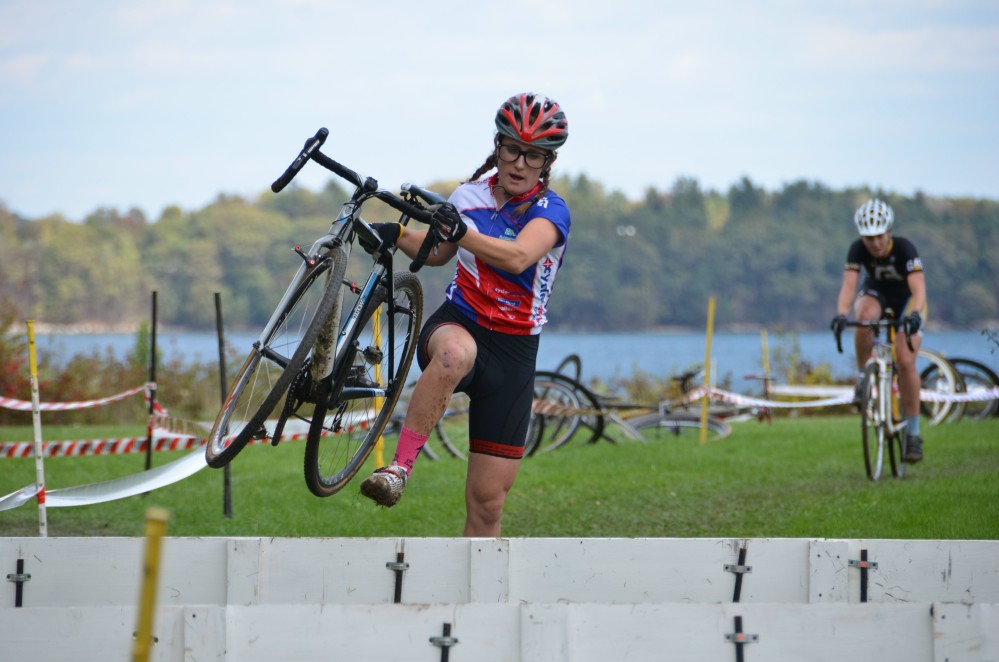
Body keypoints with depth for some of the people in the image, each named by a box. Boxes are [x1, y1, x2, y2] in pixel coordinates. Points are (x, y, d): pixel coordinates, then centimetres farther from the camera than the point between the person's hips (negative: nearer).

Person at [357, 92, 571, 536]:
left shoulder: (550, 212, -8)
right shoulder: (470, 196, 3)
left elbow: (518, 257, -31)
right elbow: (439, 253, 21)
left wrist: (462, 233, -48)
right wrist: (398, 236, 1)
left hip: (513, 353, -1)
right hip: (457, 324, 1)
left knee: (487, 501, -1)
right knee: (455, 352, -41)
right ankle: (399, 468, -40)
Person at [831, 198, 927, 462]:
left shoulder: (904, 249, -31)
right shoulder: (858, 250, -25)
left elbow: (918, 290, -40)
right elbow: (848, 286, -34)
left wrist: (915, 314, -60)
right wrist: (841, 314, -54)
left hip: (906, 300, -1)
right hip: (875, 294, 1)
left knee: (905, 361, -18)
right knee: (864, 317, -37)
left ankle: (913, 432, -9)